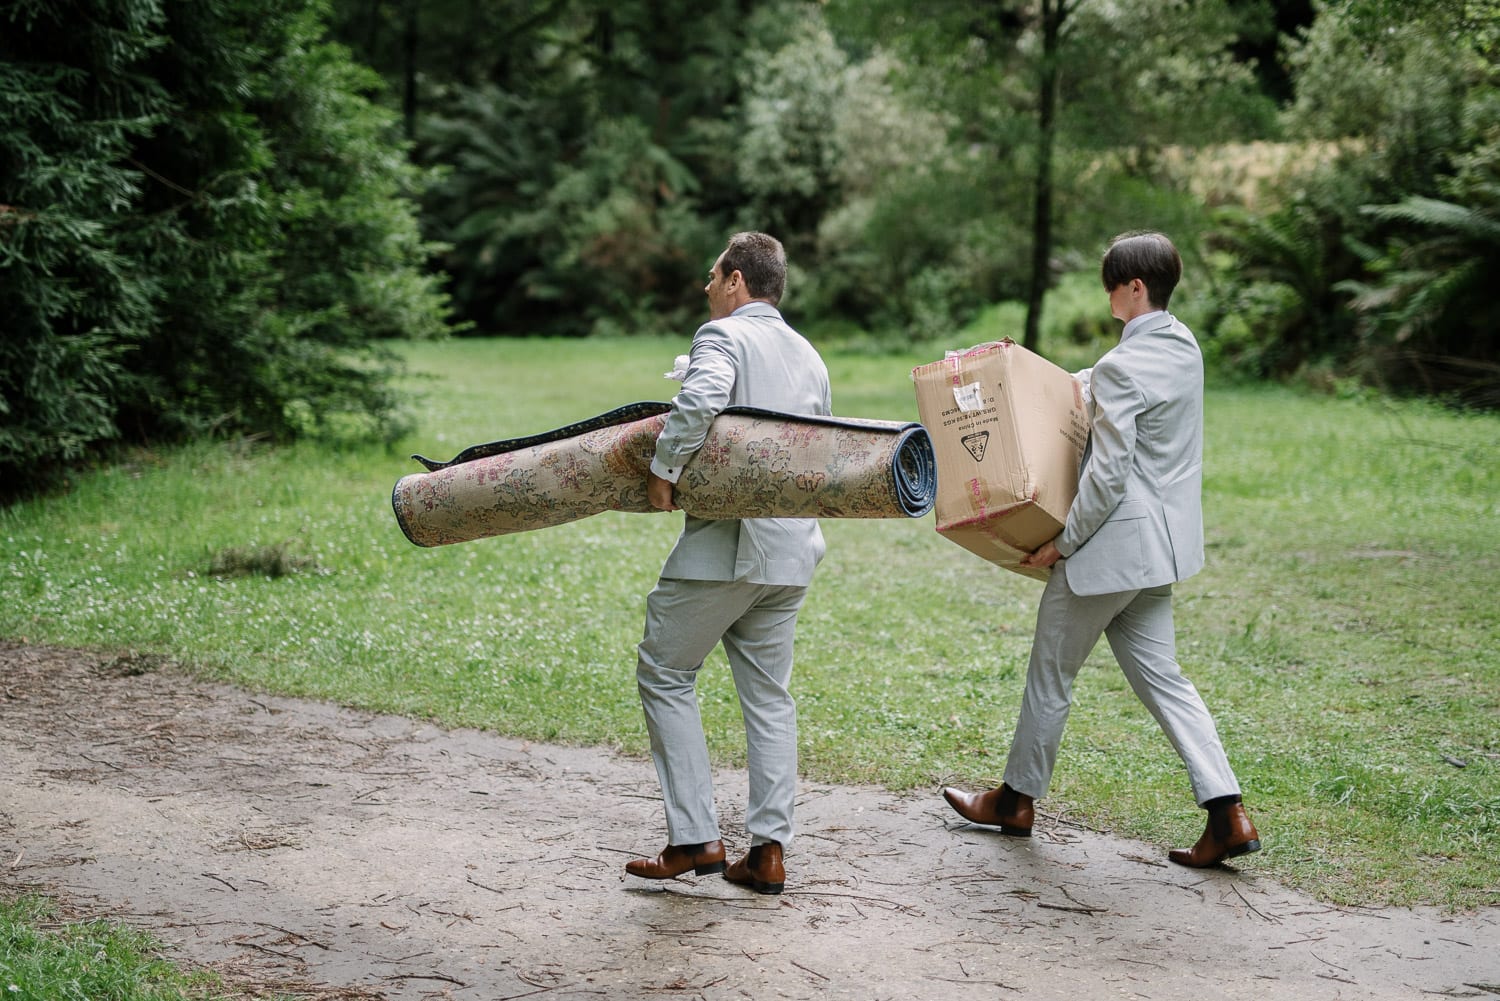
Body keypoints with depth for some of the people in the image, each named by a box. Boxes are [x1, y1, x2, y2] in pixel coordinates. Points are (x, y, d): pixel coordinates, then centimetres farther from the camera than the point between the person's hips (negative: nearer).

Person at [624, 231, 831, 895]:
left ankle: (694, 838, 0)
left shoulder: (722, 335, -7)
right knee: (768, 694, 11)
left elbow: (701, 397, -27)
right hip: (791, 548, 7)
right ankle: (769, 848, 8)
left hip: (724, 541, -7)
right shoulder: (809, 356, 18)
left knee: (665, 673, 5)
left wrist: (663, 468, -18)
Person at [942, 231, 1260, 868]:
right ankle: (1226, 813, 3)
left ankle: (1017, 799, 26)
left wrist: (1060, 541, -13)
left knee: (1051, 671, 10)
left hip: (1113, 543, -9)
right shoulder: (1182, 346, 8)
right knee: (1159, 673, 12)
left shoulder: (1122, 368, -21)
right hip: (1159, 543, 9)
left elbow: (1108, 477, -23)